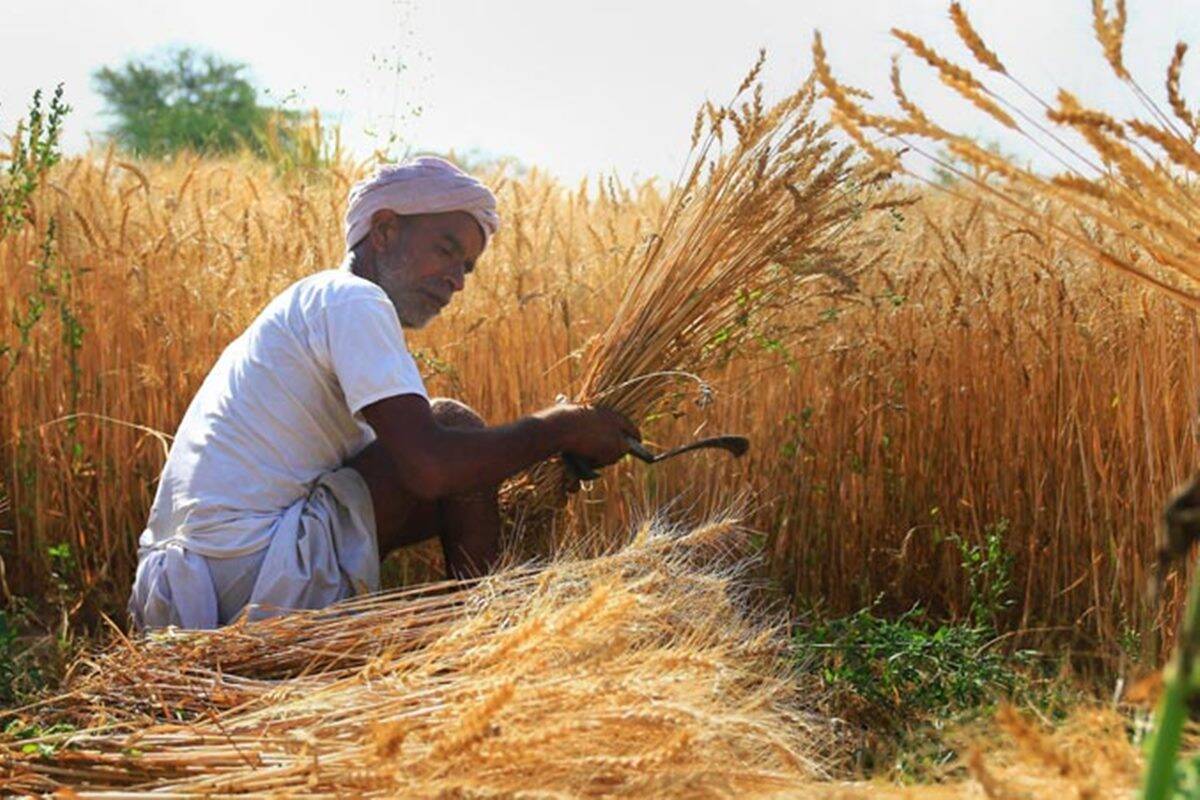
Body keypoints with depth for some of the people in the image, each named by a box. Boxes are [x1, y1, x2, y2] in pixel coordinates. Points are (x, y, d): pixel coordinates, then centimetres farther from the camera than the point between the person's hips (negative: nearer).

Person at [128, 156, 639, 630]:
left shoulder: (312, 300, 24)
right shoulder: (352, 300, -7)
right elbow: (430, 467, -21)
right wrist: (558, 429, -8)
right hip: (254, 577, -10)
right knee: (456, 425, -4)